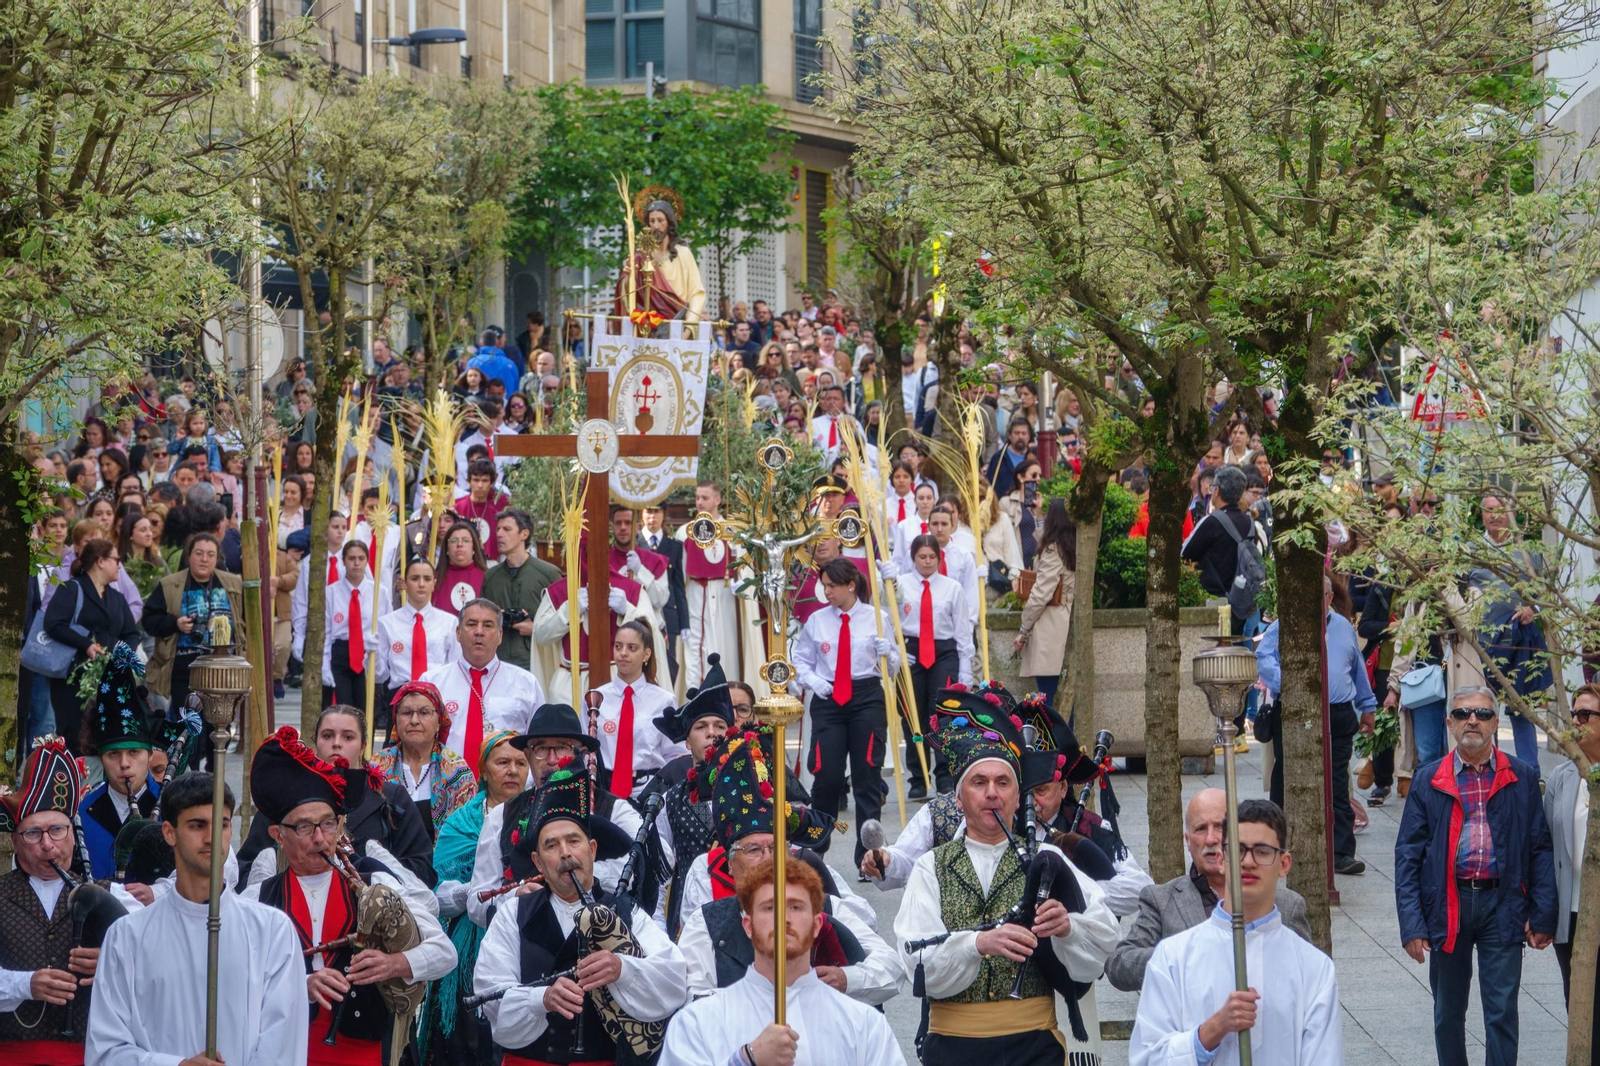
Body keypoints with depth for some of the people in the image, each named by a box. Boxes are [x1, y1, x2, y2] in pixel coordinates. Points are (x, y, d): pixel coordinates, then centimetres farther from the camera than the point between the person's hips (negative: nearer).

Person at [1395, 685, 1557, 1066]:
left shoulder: (1522, 778, 3)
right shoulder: (1428, 780, 3)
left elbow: (1541, 848, 3)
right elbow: (1407, 855, 2)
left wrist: (1542, 916, -4)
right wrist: (1411, 923, -7)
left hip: (1502, 904, -1)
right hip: (1447, 906, 1)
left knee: (1502, 1013, -1)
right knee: (1448, 1013, 12)